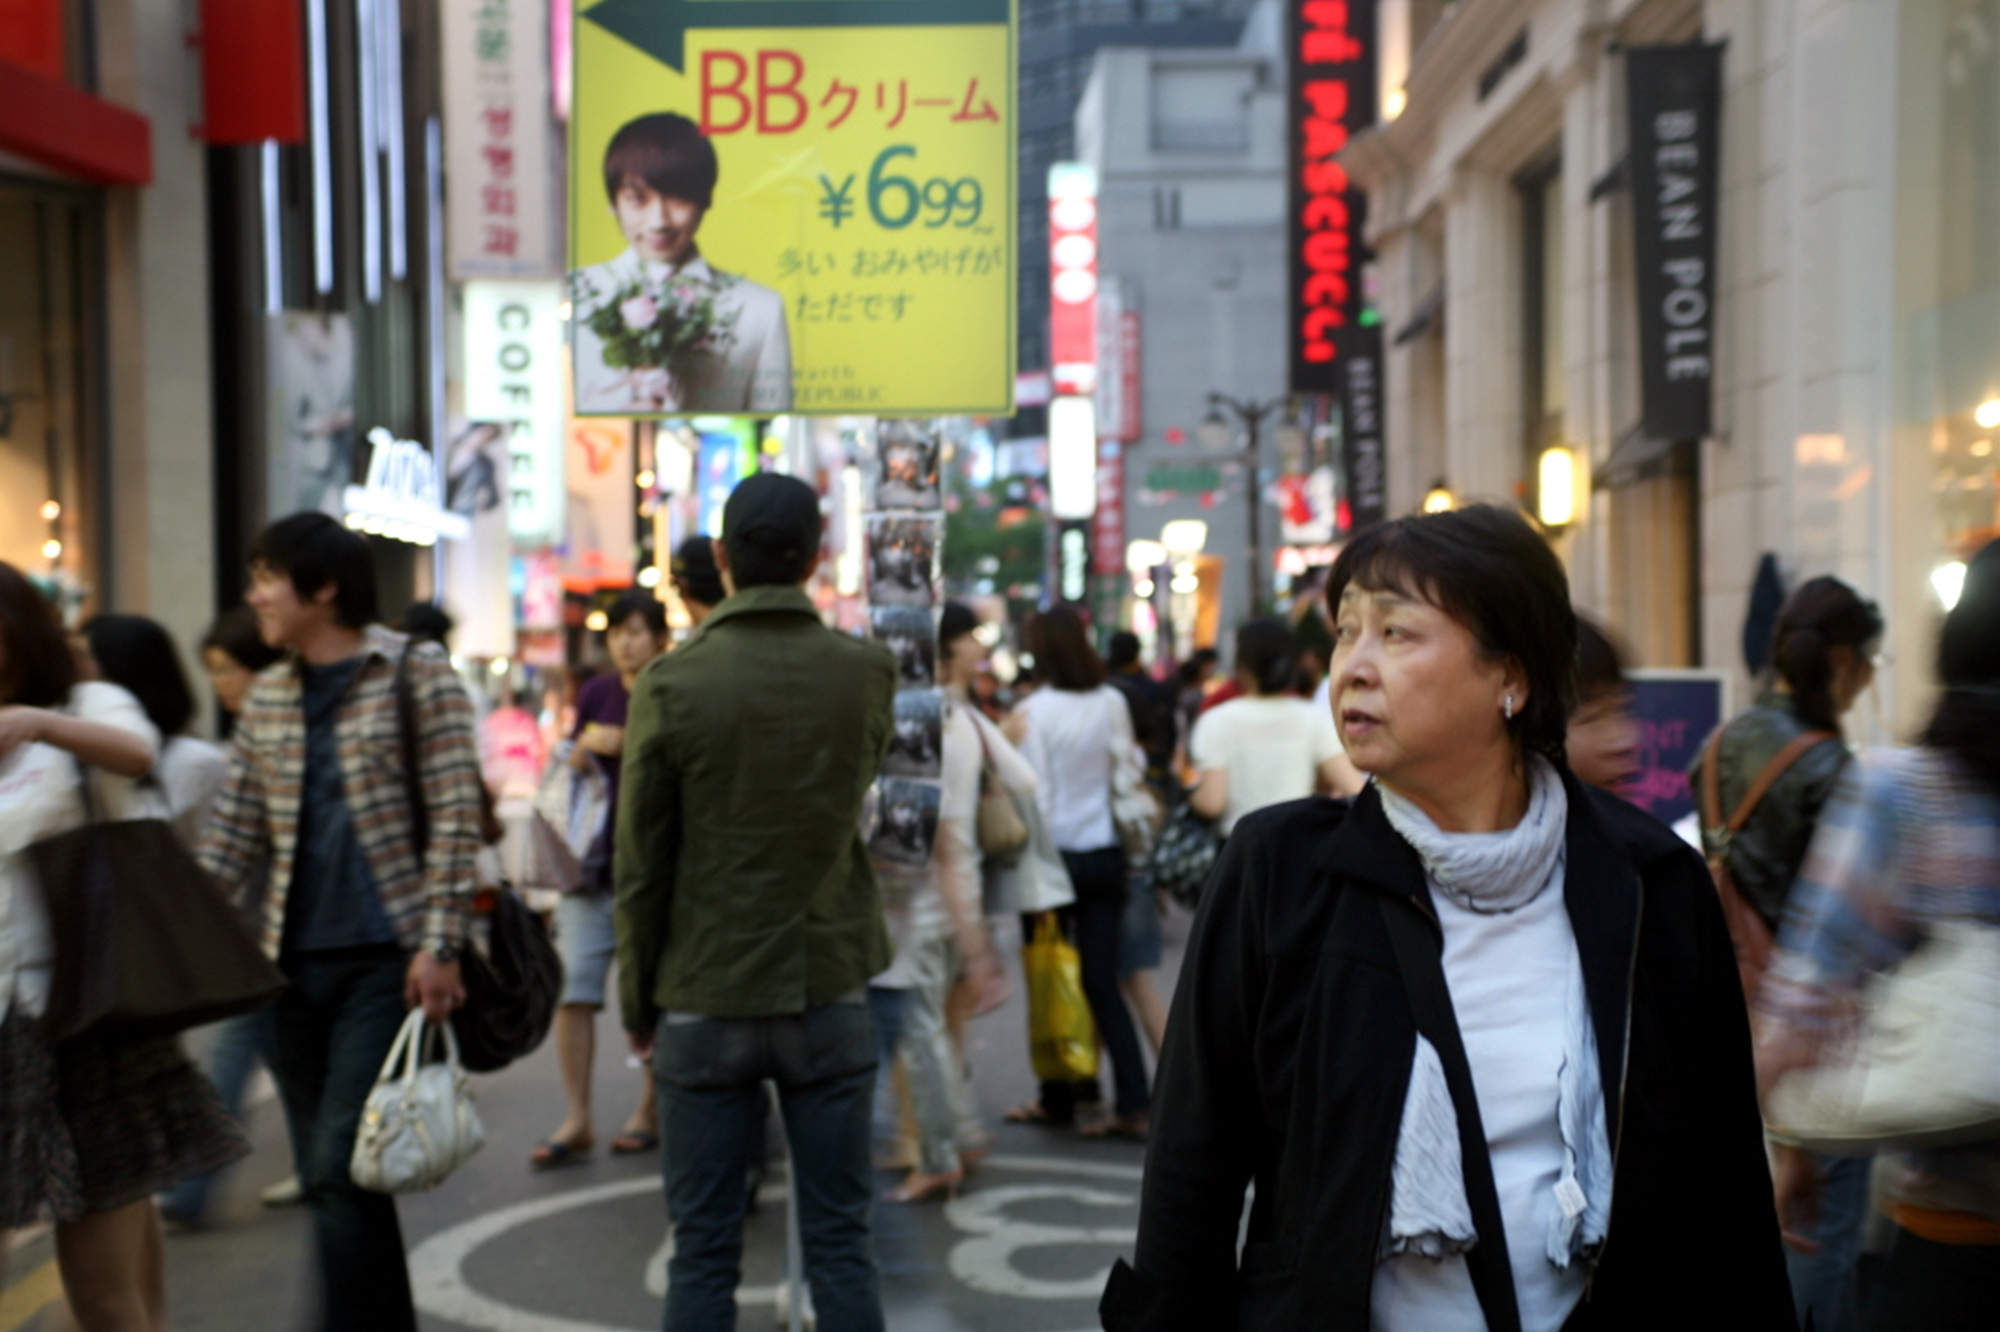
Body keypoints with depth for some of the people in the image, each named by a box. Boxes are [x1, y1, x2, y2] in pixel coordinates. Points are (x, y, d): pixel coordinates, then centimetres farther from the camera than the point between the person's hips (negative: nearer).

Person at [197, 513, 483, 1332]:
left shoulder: (416, 672, -5)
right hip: (294, 962, 6)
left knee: (341, 1167, -12)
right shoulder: (267, 698, 12)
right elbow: (232, 836, 13)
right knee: (328, 1179, 10)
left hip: (386, 957, -6)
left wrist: (439, 945, -15)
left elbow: (456, 818, -9)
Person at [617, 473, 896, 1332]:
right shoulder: (868, 672, -4)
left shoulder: (671, 683, -10)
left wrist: (638, 1004, 5)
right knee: (840, 1244, 9)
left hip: (706, 1002, -1)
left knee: (703, 1252, 8)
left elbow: (640, 866, -6)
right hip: (830, 994, 2)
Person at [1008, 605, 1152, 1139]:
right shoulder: (1112, 703, 1)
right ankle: (1133, 1102, 0)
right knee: (1102, 982, 6)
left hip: (1056, 855, -4)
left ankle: (1058, 1099, 19)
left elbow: (1035, 794, -11)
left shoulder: (1033, 711, -11)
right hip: (1106, 854, 4)